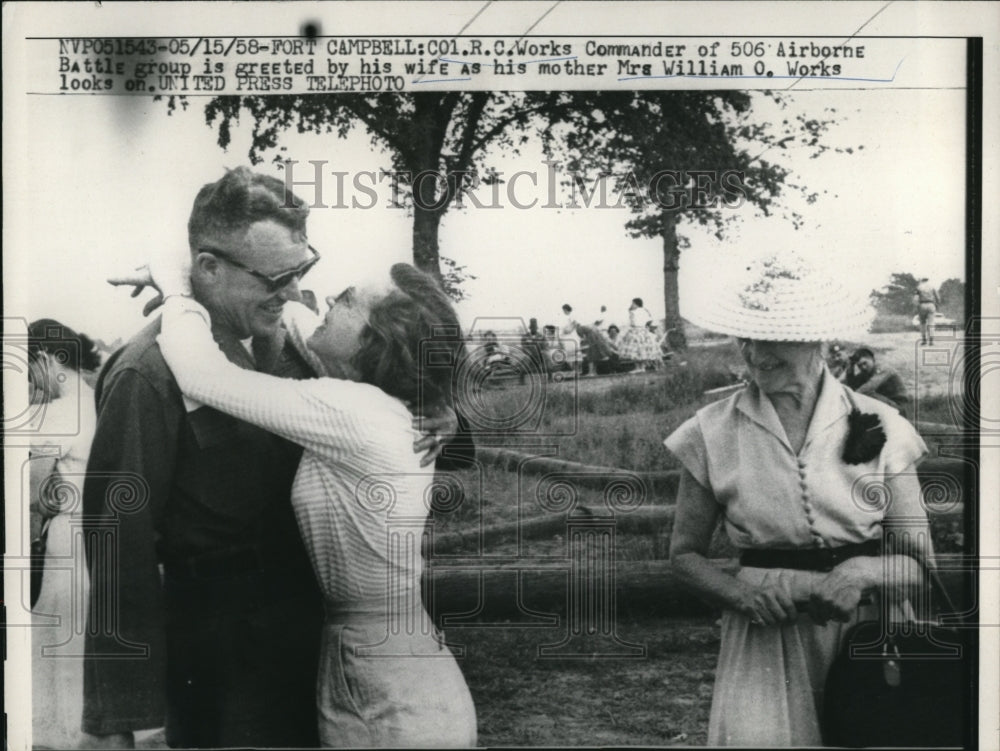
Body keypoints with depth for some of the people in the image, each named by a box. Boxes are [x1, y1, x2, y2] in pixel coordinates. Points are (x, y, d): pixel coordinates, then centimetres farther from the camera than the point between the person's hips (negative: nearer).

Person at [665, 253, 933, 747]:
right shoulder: (713, 432, 0)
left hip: (869, 631, 1)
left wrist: (861, 574, -15)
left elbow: (917, 562, 5)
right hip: (765, 639, 0)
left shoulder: (880, 428, 0)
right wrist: (743, 595, -10)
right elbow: (685, 554, 8)